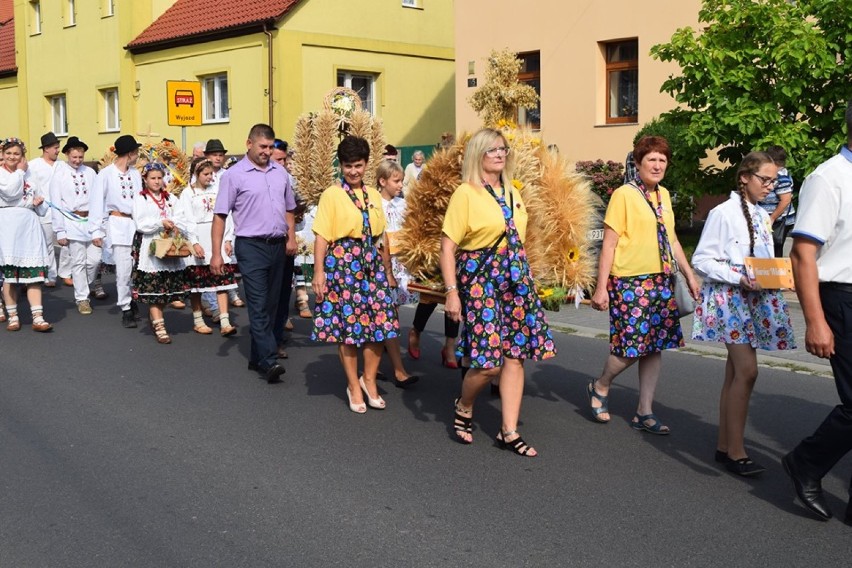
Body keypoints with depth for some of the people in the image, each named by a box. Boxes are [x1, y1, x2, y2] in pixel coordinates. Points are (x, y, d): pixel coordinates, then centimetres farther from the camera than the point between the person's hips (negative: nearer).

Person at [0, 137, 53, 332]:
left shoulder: (30, 176, 19)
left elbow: (43, 209, 21)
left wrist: (40, 203, -2)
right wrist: (20, 171, -1)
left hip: (29, 225, 3)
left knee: (33, 271, -5)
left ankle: (38, 317, -8)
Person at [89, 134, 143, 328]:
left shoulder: (135, 174, 10)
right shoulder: (106, 174, -2)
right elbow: (97, 203, -2)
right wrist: (96, 231, -5)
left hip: (137, 223, 4)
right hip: (118, 225, -4)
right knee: (124, 268, -5)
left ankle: (131, 301, 21)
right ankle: (126, 309, 6)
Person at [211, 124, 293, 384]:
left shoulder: (280, 172, 12)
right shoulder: (234, 175, -4)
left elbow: (289, 209, 20)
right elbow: (220, 216, -5)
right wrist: (216, 253, -10)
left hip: (277, 246, 6)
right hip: (251, 246, -6)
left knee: (270, 305, 10)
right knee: (258, 306, -9)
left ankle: (257, 357, 20)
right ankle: (269, 362, -11)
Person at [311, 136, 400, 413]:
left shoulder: (374, 196, 13)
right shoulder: (331, 195, -3)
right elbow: (321, 236, -7)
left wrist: (388, 272, 19)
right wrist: (319, 272, -14)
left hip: (372, 264, 5)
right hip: (343, 263, -4)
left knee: (379, 323, 1)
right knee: (347, 326, 1)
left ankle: (369, 379, 20)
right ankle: (354, 386, 15)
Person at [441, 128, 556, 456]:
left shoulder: (512, 193, 13)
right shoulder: (466, 193, -7)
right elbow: (448, 246, -11)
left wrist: (526, 278, 16)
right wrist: (452, 292, -17)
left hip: (515, 280, 6)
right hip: (480, 281, -6)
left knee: (515, 357, 3)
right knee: (489, 362, -9)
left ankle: (509, 432, 12)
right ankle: (463, 408, 20)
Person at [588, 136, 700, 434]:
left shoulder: (664, 195, 14)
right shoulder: (624, 194, -8)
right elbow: (609, 244, -10)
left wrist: (689, 275, 19)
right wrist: (601, 288, -14)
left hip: (661, 281, 7)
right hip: (629, 281, -7)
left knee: (655, 345, 6)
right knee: (632, 345, -7)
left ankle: (644, 412, 15)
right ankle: (600, 387, 20)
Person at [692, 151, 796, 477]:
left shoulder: (762, 217, 15)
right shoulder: (724, 213, -8)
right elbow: (701, 260, -10)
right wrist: (738, 279, -19)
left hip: (756, 300, 8)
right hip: (729, 298, -8)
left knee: (736, 372, 9)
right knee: (747, 370, -15)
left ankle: (724, 446, 16)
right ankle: (736, 451, -9)